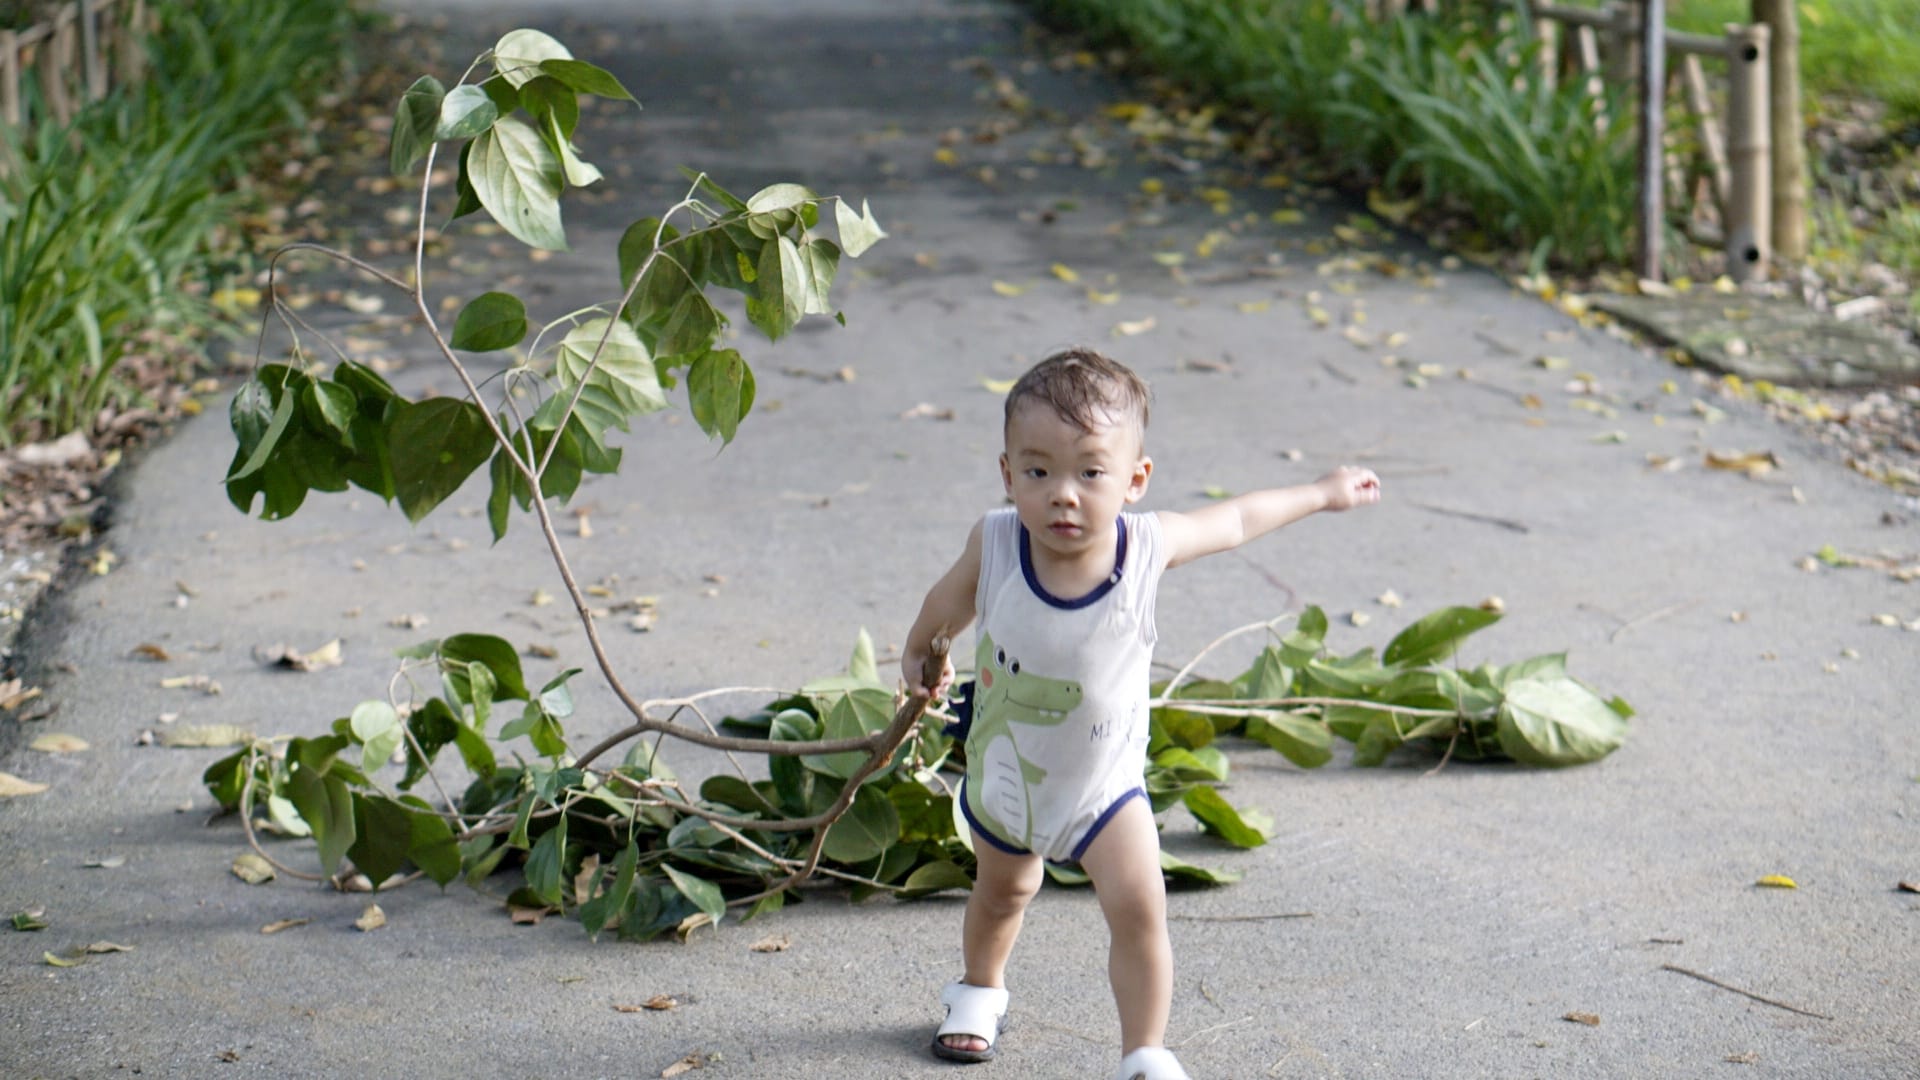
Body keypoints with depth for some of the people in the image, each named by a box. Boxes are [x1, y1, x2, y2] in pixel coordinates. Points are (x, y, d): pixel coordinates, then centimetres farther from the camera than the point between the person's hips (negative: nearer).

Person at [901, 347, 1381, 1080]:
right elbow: (952, 599, -3)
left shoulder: (1147, 546, -28)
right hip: (1002, 768, 1)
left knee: (1138, 906, -16)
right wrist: (919, 653, 17)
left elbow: (1234, 520, -5)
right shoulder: (994, 544, -29)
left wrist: (1323, 494, 9)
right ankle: (980, 991, 55)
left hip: (1103, 779, -1)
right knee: (1003, 889, 26)